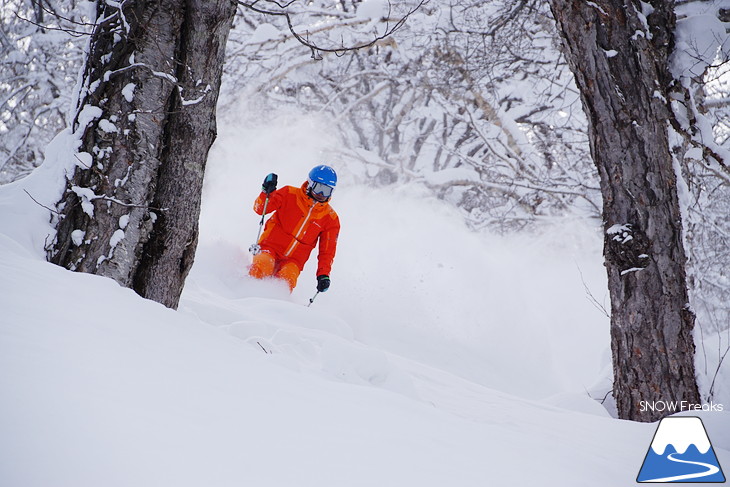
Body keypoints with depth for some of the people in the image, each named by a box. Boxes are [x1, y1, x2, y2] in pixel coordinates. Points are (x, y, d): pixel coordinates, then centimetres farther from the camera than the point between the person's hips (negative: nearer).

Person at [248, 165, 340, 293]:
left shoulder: (331, 218, 6)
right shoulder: (290, 194, 1)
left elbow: (327, 251, 8)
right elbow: (260, 209, -1)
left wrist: (323, 275, -4)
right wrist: (267, 192, -20)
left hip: (293, 261, 1)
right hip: (271, 248, -1)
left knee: (286, 283, -30)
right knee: (261, 271, -32)